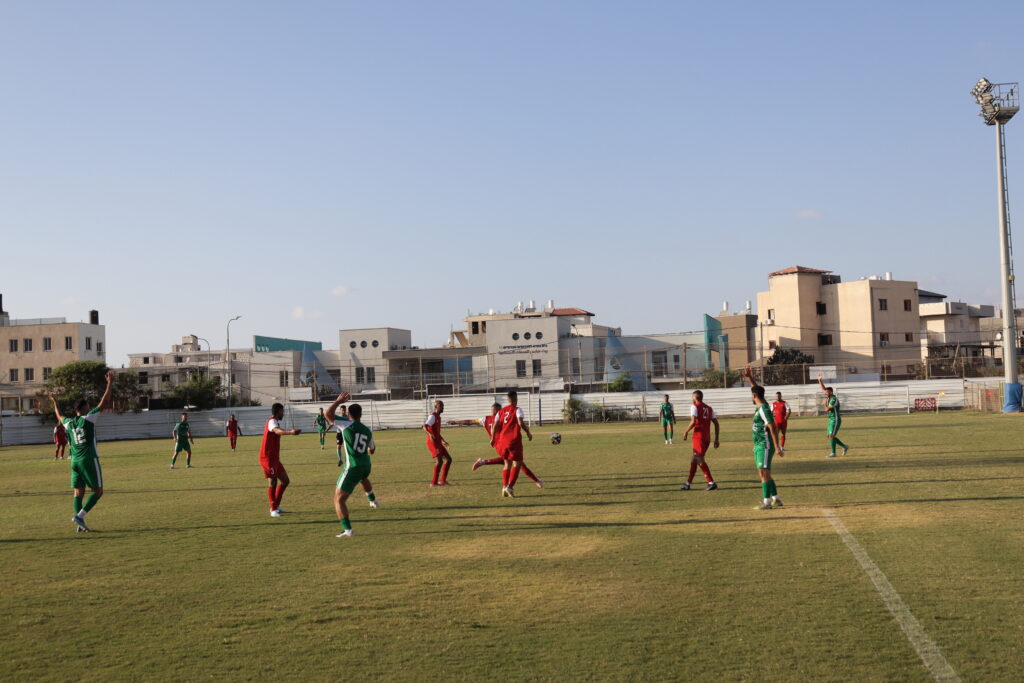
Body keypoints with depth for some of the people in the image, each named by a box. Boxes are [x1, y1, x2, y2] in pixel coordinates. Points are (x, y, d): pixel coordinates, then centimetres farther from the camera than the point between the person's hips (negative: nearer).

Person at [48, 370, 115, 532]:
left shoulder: (69, 423, 9)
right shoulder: (88, 418, -6)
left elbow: (60, 416, 33)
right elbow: (103, 403, -7)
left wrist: (55, 403, 50)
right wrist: (110, 383, -2)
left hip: (75, 461, 6)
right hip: (89, 460, -6)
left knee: (78, 493, 5)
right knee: (97, 491, 1)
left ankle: (80, 524, -1)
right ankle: (79, 516, -13)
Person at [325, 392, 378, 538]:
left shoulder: (347, 425, -9)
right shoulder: (367, 431, 9)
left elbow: (328, 414, -13)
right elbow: (372, 450, 24)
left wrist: (339, 401, 0)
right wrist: (372, 446, 49)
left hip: (353, 468, -7)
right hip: (366, 465, 7)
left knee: (339, 499, -2)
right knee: (362, 478, 45)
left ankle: (348, 529, -11)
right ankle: (373, 500, 60)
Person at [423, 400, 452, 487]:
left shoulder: (438, 417, 20)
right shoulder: (432, 416, -10)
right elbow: (424, 427, -25)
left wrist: (443, 441, 34)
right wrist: (430, 434, -43)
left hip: (437, 443, 10)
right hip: (432, 442, -10)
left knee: (448, 459, 8)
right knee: (439, 461, -19)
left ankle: (443, 480, 12)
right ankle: (434, 482, -15)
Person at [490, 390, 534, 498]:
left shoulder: (501, 411, 12)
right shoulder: (517, 410, -3)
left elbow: (495, 425, 7)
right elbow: (521, 423, -16)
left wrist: (493, 439, 13)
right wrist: (528, 432, -4)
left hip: (502, 440, 6)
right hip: (514, 440, -6)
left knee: (507, 464, 18)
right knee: (517, 463, 1)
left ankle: (504, 487, 11)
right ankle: (510, 486, -14)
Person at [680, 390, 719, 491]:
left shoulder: (694, 407, -4)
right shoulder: (709, 408, 16)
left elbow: (693, 421, -18)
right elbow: (716, 423, 12)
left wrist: (686, 432, -4)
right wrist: (716, 439, 14)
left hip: (698, 436, -7)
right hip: (707, 437, 7)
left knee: (700, 460, -5)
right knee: (694, 460, 16)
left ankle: (711, 482, -13)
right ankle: (688, 483, 21)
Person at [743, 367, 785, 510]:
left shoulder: (764, 409, -17)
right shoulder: (760, 406, 9)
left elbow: (773, 428, -21)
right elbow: (758, 390, 29)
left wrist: (777, 447, -23)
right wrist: (750, 379, 27)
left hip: (765, 445, -10)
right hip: (758, 445, 10)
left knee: (764, 473, -11)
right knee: (763, 474, 13)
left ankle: (767, 502, -11)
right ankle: (776, 499, 19)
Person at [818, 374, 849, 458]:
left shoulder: (834, 399, -18)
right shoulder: (829, 397, 9)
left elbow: (827, 409, -20)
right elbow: (823, 389, 20)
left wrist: (825, 403, -2)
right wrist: (820, 380, 14)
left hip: (835, 420, -10)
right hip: (831, 420, 10)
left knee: (831, 436, -11)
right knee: (829, 436, 10)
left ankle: (833, 453, -8)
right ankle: (844, 446, 19)